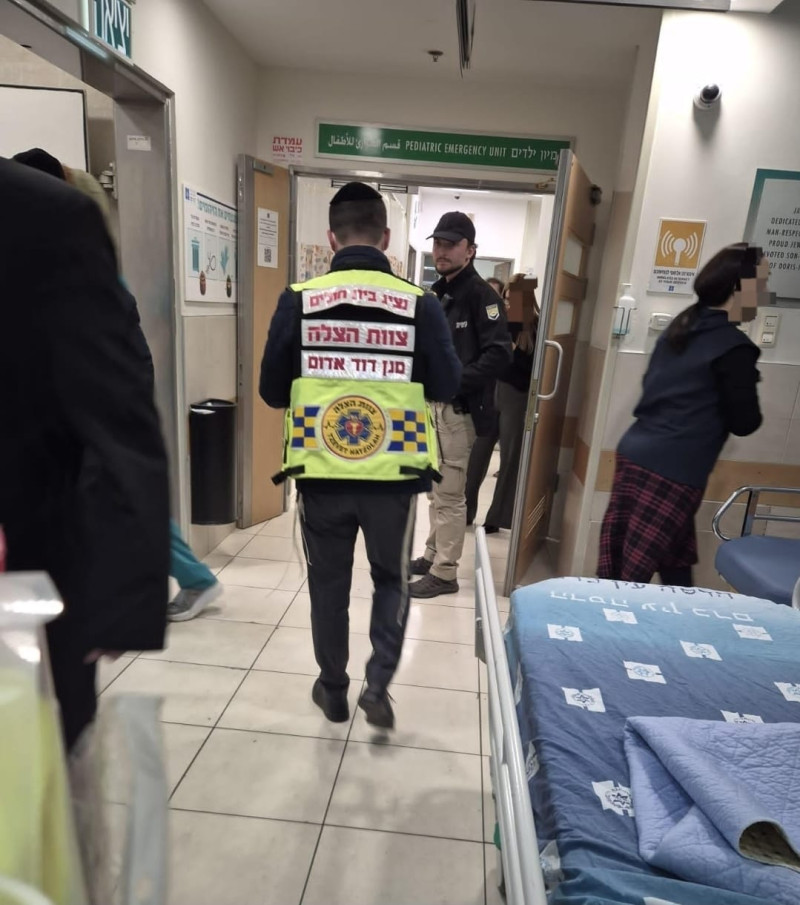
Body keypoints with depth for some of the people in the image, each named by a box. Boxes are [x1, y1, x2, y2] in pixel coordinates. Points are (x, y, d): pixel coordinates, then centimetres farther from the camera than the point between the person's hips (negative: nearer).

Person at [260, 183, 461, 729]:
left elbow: (273, 392, 0)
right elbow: (448, 387, 0)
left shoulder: (299, 300, -5)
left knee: (328, 582, 20)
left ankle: (333, 691, 35)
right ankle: (378, 686, 16)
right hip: (394, 474, 0)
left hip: (321, 473, 1)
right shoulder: (420, 303, -6)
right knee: (392, 580, 23)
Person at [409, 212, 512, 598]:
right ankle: (433, 555, 33)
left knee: (449, 494, -2)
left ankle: (445, 573, 11)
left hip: (458, 409, -9)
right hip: (432, 405, 9)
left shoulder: (480, 294, -12)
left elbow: (499, 352, -21)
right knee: (435, 488, 18)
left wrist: (455, 382, -24)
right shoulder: (437, 293, 14)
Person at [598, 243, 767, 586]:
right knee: (633, 572, 1)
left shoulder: (681, 326, 12)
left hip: (636, 454, 8)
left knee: (676, 562, 19)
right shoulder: (734, 347, -11)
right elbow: (744, 423, -6)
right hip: (672, 471, -8)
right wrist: (748, 382, 12)